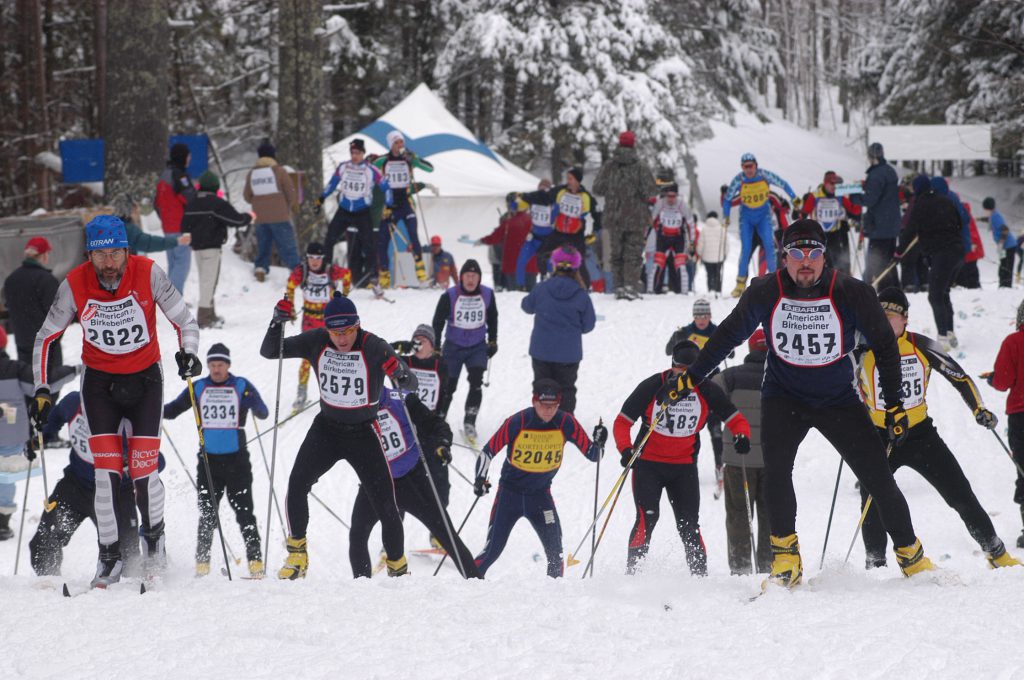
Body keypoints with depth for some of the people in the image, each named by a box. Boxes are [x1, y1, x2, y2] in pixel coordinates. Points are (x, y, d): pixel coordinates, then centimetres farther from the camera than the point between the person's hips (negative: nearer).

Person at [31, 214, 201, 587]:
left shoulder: (148, 274, -18)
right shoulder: (75, 285, -14)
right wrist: (42, 389, -3)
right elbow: (46, 337, 0)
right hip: (99, 381, 1)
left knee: (143, 470, -8)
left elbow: (184, 321, -6)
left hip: (145, 378, -1)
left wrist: (188, 353, -25)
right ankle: (110, 555, 4)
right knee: (106, 473, -8)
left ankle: (153, 534, 20)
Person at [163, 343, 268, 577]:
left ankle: (255, 560, -3)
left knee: (244, 511, -5)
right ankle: (202, 561, 6)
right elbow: (174, 409, 12)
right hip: (208, 459, 2)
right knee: (207, 513, 1)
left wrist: (255, 405, -29)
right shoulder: (198, 388, 8)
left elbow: (263, 413, -7)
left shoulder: (242, 387, 1)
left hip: (236, 460, -2)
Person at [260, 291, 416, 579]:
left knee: (386, 506, -4)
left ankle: (398, 567, 17)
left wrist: (400, 373, -41)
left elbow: (411, 385, -17)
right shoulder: (316, 342, -9)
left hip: (363, 434, -2)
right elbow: (269, 352, -4)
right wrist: (278, 321, -22)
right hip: (327, 428, 2)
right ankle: (297, 554, -8)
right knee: (297, 483, -22)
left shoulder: (373, 347, -18)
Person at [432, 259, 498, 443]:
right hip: (453, 346, -1)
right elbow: (437, 323, -6)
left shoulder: (487, 295, -5)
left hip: (478, 347, 1)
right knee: (448, 386, 4)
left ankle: (469, 423, -8)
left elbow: (492, 319, 13)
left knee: (476, 383, -15)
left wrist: (493, 341, 13)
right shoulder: (450, 296, -13)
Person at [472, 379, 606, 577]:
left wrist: (599, 443, -30)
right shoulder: (517, 423, -18)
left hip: (540, 494, 1)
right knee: (493, 548, -3)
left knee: (554, 548, -15)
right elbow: (487, 451, -10)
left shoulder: (566, 423, -13)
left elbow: (592, 455, -9)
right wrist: (480, 479, -23)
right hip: (510, 492, -1)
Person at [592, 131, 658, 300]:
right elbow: (651, 191, -13)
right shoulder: (640, 167, -11)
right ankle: (631, 285, -10)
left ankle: (619, 286, 8)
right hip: (636, 218, -2)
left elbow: (597, 189, 0)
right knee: (633, 253, 1)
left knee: (617, 253, 11)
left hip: (614, 218, 2)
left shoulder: (608, 166, -3)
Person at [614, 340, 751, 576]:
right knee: (647, 518, -16)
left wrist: (742, 436, -24)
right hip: (648, 464, -2)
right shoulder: (652, 387, -15)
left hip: (683, 467, 2)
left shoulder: (706, 390, -8)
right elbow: (623, 421, -9)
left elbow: (735, 419, -1)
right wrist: (626, 449, -27)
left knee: (689, 525, -1)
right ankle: (631, 572, -10)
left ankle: (700, 574, 8)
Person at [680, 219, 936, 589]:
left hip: (838, 400, 0)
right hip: (783, 396, 0)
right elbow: (729, 334, 3)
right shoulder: (764, 294, -13)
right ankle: (785, 557, -13)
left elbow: (884, 345, -3)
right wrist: (692, 376, 5)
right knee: (776, 467, -24)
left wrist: (894, 404, -4)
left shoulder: (852, 294, -15)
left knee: (878, 477, -3)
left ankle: (913, 559, 12)